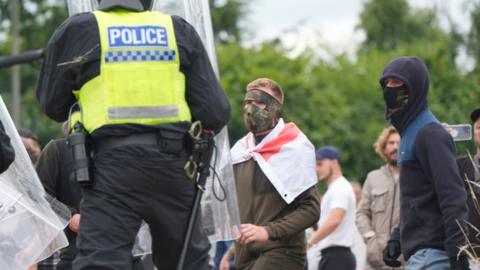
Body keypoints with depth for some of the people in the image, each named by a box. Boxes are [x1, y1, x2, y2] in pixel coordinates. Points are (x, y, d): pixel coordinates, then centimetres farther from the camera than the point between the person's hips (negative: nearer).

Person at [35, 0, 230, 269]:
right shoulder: (180, 30, 8)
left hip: (113, 162, -3)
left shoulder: (77, 30, 3)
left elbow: (52, 105, 14)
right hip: (174, 161, 3)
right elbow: (215, 111, 5)